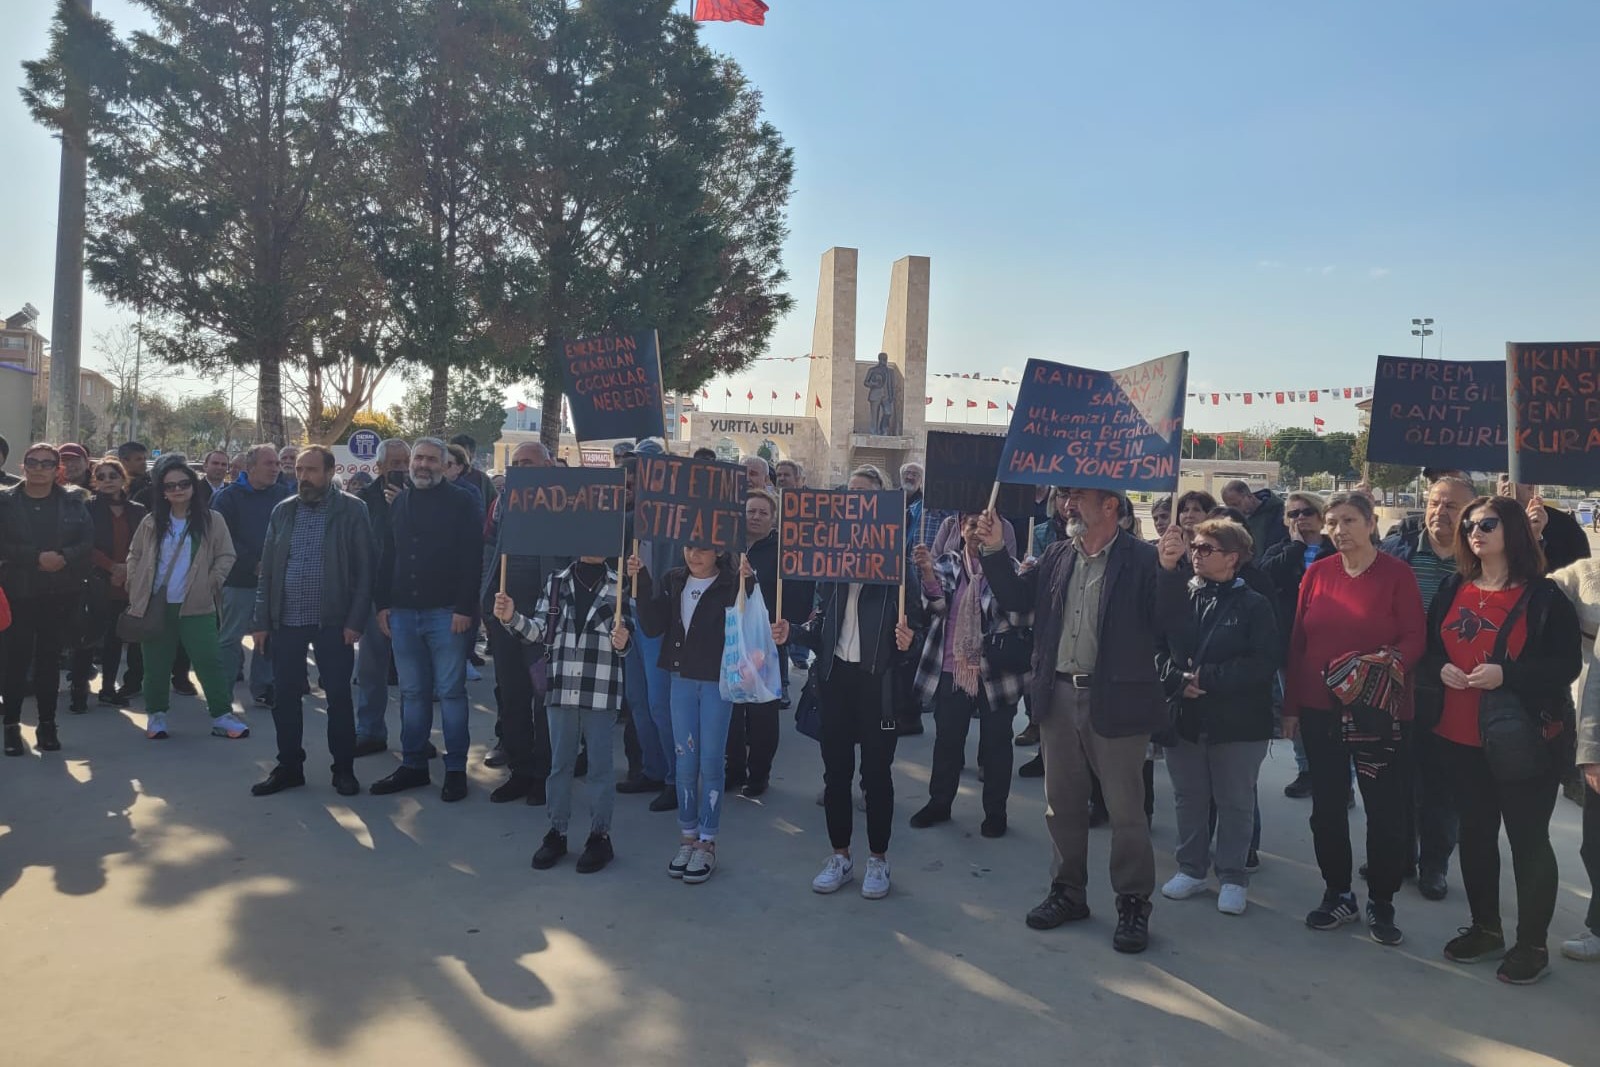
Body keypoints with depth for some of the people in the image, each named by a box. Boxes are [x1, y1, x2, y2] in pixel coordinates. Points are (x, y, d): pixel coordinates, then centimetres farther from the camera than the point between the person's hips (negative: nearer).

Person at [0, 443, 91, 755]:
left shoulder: (74, 500, 5)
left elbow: (88, 540, -2)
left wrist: (64, 557, -19)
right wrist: (36, 558, -18)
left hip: (61, 594, 1)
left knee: (50, 658, 8)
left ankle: (47, 724, 16)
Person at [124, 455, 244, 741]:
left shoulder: (211, 520, -1)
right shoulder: (151, 522, 6)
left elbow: (226, 556, 0)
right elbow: (134, 556, 13)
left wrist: (210, 583, -9)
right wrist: (136, 587, 3)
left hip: (196, 606, -2)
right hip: (156, 606, 2)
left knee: (209, 661, -3)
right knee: (156, 664, 9)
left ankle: (222, 715, 3)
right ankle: (156, 714, 24)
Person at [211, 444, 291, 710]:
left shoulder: (284, 493, 7)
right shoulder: (229, 497, -4)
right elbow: (222, 538, -11)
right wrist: (253, 564, -15)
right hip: (240, 580, -3)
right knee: (231, 638, 1)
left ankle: (263, 689, 21)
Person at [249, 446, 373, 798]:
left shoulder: (351, 510, -4)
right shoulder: (283, 511, 9)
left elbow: (364, 568, -6)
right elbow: (267, 569, 10)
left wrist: (355, 619, -12)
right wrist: (260, 620, 5)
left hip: (333, 621, -4)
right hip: (285, 620, 4)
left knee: (339, 696, 3)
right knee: (285, 697, 9)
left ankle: (344, 769, 15)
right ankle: (289, 766, 23)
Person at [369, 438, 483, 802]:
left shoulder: (461, 502, -4)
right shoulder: (400, 503, 13)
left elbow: (471, 559, -10)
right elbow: (387, 557, 16)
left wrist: (464, 608, -16)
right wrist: (383, 603, 8)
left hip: (446, 612, -5)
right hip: (403, 612, 5)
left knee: (450, 691, 0)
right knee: (412, 692, 10)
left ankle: (456, 769, 8)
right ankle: (413, 765, 19)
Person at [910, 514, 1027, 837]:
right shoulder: (947, 565, 4)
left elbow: (1020, 615, -7)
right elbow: (938, 605, -10)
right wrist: (927, 571, -29)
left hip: (997, 672, -2)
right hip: (952, 670, 2)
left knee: (996, 743, 9)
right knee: (946, 740, 12)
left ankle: (995, 811, 23)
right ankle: (939, 803, 28)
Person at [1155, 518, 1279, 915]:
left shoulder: (1253, 605, -6)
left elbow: (1264, 661, -15)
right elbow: (1156, 645, 1)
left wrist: (1207, 679, -19)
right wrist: (1177, 681, -17)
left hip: (1237, 722, -3)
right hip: (1184, 718, 3)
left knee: (1235, 802, 8)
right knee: (1188, 798, 14)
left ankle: (1233, 877, 22)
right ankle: (1192, 868, 29)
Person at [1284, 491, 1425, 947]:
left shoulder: (1397, 574, -5)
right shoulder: (1317, 573, 4)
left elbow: (1415, 637, -5)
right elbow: (1297, 642, 6)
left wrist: (1391, 662, -27)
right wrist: (1291, 707, 6)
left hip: (1381, 713, -3)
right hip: (1320, 710, 3)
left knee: (1385, 808, 3)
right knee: (1327, 806, 10)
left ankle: (1381, 904, 20)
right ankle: (1337, 895, 26)